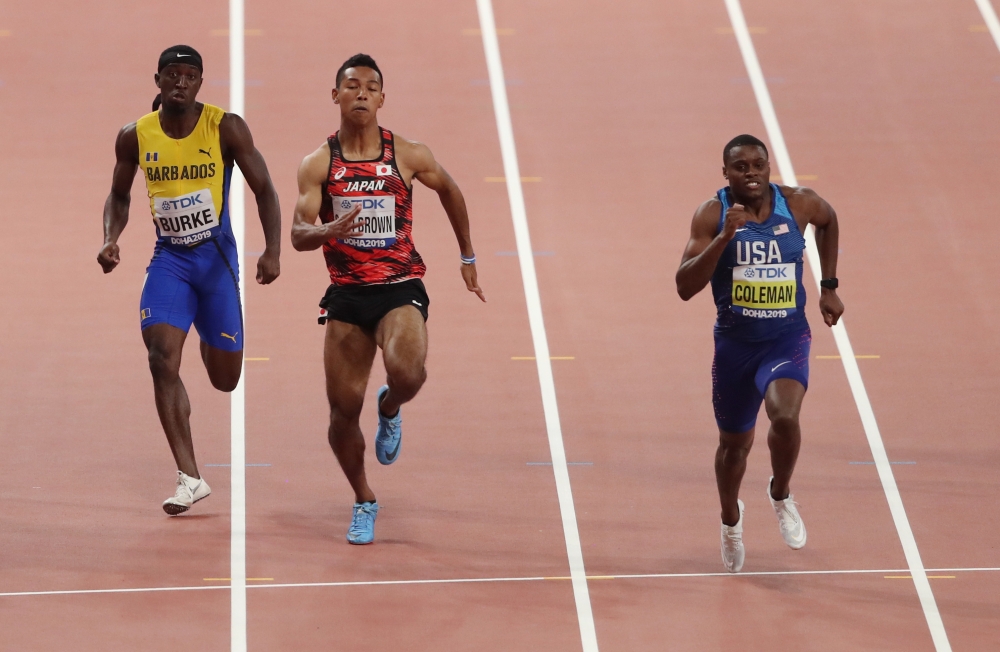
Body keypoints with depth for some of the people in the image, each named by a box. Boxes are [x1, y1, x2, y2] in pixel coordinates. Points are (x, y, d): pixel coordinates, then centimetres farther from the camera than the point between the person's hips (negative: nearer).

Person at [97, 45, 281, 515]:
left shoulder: (226, 128, -11)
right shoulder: (135, 137, -4)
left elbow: (263, 190, -7)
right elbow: (120, 196, 11)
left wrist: (272, 250, -19)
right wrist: (111, 240, -8)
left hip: (216, 256, -1)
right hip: (169, 258, 1)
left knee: (226, 380, 6)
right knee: (162, 357, -20)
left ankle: (209, 343, 48)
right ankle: (189, 477, -15)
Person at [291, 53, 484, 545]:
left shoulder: (408, 156, -1)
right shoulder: (318, 164, -1)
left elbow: (450, 191, 18)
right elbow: (298, 236, -8)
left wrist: (467, 257, 24)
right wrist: (329, 230, -30)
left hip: (400, 288, -1)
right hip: (346, 295, 1)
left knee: (407, 373, -30)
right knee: (344, 409, 0)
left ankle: (390, 409, 9)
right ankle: (363, 503, 24)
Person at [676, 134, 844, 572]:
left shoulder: (798, 204, -8)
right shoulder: (712, 214, -12)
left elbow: (828, 220, 17)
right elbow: (685, 287, -20)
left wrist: (829, 286, 15)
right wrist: (724, 237, -31)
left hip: (787, 338, -1)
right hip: (735, 342, 1)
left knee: (785, 415, -28)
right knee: (735, 442, 16)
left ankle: (781, 495, 3)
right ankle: (731, 518, 47)